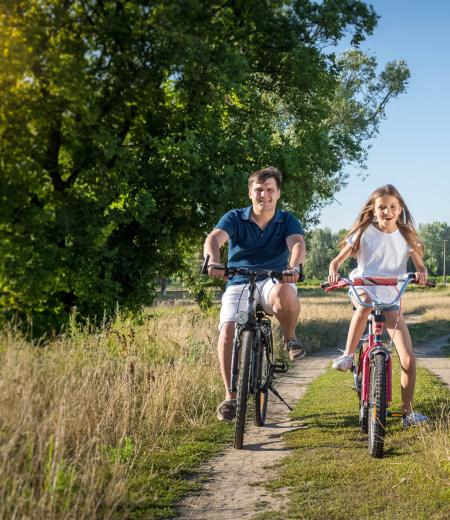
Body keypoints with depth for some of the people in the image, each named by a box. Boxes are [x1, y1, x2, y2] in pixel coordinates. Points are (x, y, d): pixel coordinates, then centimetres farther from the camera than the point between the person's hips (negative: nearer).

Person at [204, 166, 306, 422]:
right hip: (238, 283, 1)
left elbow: (297, 244, -18)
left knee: (285, 293, -38)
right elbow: (214, 239, -18)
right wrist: (214, 262, -42)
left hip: (274, 280, -1)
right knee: (227, 330, -23)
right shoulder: (235, 218, 1)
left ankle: (290, 338, -8)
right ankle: (230, 396, -11)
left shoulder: (288, 221, 2)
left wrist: (293, 268, -42)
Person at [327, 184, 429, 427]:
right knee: (366, 302, -43)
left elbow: (420, 264, 3)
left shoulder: (405, 236, 3)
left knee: (408, 360, -7)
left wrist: (421, 273, -22)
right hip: (363, 289, -2)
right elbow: (338, 260, -2)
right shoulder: (364, 232, -3)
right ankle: (347, 354, -28)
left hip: (392, 299, 2)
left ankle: (407, 411, 10)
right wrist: (333, 272, -25)